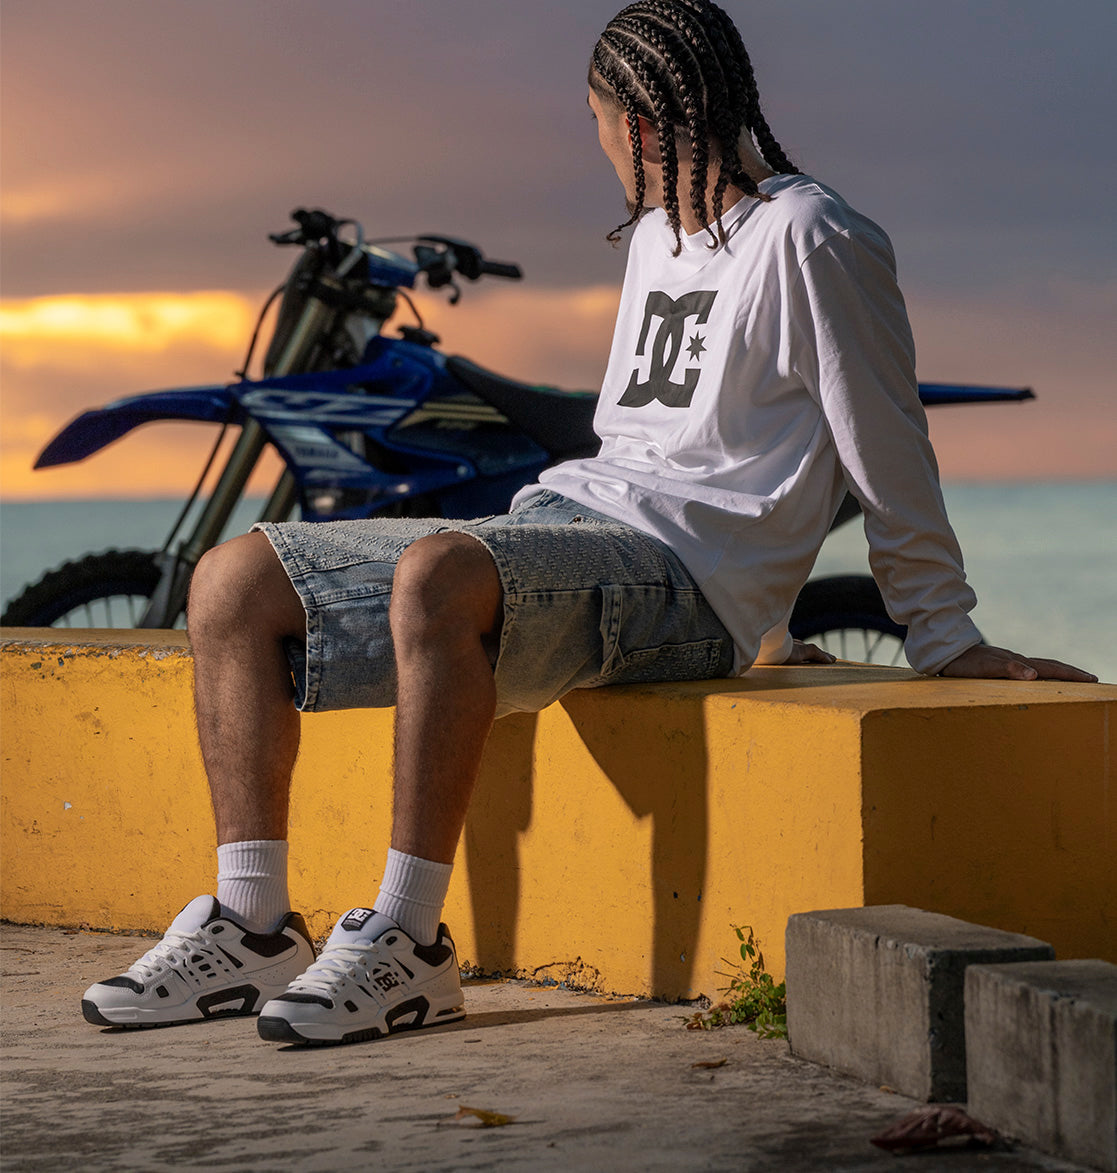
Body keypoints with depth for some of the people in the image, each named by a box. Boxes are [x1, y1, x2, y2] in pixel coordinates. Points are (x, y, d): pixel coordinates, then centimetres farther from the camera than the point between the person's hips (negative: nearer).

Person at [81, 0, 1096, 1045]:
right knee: (235, 584, -3)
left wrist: (947, 640, -3)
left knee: (436, 574, -39)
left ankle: (408, 943, -33)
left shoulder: (808, 238, -6)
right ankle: (253, 930, -7)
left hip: (677, 573, -9)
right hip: (563, 521, 9)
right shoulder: (656, 234, 22)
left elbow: (890, 459, -4)